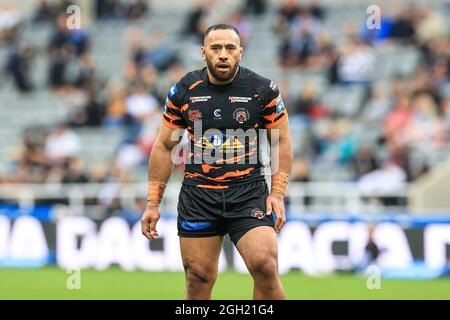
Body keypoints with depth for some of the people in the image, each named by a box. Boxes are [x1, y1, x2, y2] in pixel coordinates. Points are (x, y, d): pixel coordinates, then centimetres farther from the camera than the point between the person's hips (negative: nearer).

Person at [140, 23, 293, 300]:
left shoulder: (264, 90, -1)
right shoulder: (184, 91, 3)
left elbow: (282, 142, 6)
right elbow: (164, 146, 11)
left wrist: (278, 193, -4)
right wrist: (153, 202, 7)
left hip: (249, 192, -2)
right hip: (197, 194, 2)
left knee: (265, 266, -19)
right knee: (198, 279, 2)